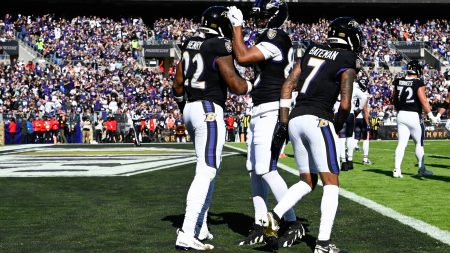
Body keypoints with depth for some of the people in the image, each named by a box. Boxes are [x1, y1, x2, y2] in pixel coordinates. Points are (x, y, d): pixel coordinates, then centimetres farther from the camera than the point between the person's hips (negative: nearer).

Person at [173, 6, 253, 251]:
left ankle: (200, 228, 20)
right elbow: (236, 86, -12)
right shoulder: (220, 47, -12)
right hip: (209, 110, -9)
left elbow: (178, 84, 18)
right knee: (206, 172, -9)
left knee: (209, 169, 18)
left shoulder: (190, 45, 13)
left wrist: (182, 106, 34)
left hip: (191, 108, 9)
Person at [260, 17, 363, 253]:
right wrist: (337, 127, 9)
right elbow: (345, 104, -10)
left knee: (307, 181, 18)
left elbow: (287, 86, 11)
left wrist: (283, 123, 11)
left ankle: (275, 215, -2)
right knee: (331, 183, 4)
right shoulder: (348, 61, 0)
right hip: (318, 120, -6)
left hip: (295, 119, 6)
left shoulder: (311, 50, 17)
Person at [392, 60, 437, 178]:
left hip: (401, 115, 5)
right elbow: (423, 101, -15)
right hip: (414, 115, -5)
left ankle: (397, 169, -2)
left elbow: (394, 100, 14)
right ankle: (422, 169, 19)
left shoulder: (398, 82, 4)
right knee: (419, 143, 10)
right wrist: (431, 116, -10)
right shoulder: (418, 83, -12)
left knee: (401, 143, 5)